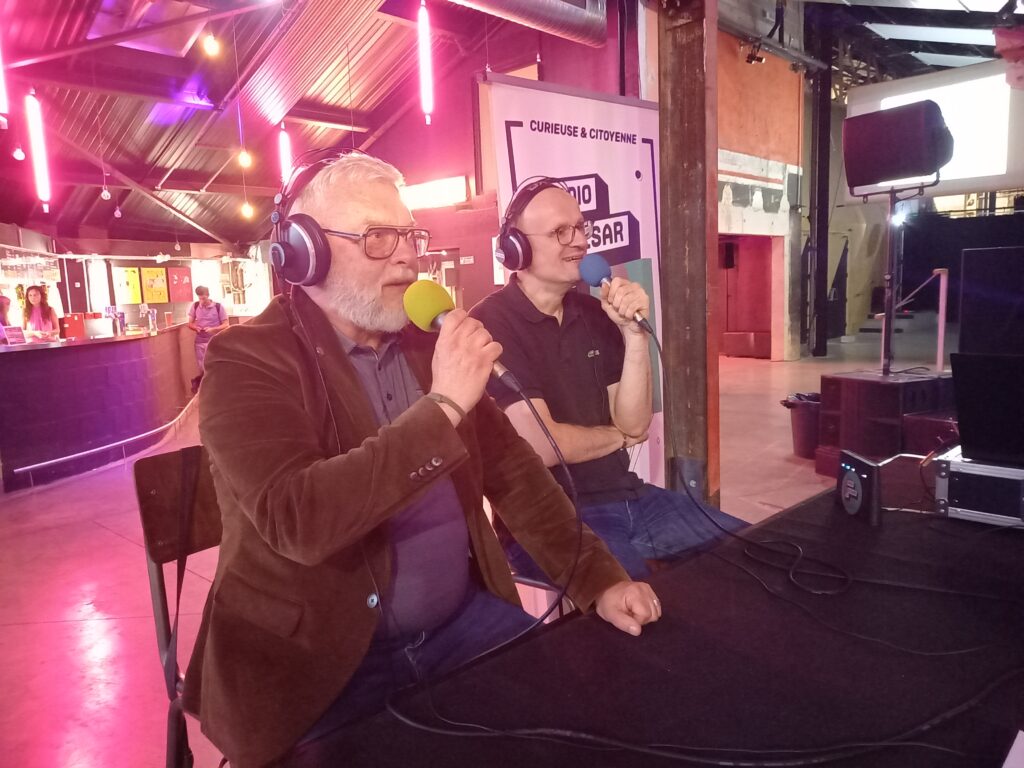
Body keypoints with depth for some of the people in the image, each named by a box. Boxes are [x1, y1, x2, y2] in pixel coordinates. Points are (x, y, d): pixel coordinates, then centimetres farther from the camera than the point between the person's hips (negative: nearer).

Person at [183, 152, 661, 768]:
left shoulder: (425, 342, 4)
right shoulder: (246, 361, -13)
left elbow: (512, 467, 7)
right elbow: (295, 519, -29)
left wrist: (597, 579, -1)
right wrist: (442, 406, -28)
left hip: (466, 620, 5)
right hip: (318, 663, -4)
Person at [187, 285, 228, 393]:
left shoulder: (218, 306, -7)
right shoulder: (195, 306, 1)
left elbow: (225, 325, -5)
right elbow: (190, 323, 9)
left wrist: (212, 329, -20)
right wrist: (196, 328, -14)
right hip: (200, 342, 2)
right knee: (202, 368, 4)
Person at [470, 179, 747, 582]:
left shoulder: (593, 312, 7)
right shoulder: (491, 325, -14)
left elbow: (635, 424, 2)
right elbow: (541, 446, -19)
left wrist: (634, 333, -12)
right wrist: (618, 436, -1)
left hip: (628, 497, 7)